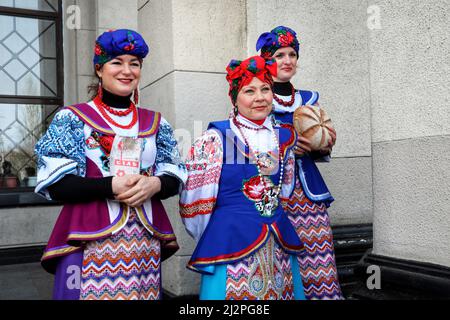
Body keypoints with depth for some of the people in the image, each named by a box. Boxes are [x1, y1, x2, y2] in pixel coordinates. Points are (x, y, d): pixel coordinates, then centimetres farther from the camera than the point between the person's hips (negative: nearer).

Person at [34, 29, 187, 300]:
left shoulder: (156, 123, 12)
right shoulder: (71, 119, 1)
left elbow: (175, 179, 10)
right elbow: (55, 185, -6)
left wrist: (154, 184, -13)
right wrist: (112, 186, -19)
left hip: (145, 241, 3)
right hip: (90, 241, -3)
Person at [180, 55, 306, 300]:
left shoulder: (283, 137, 7)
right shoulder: (216, 138, -10)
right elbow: (195, 199, -7)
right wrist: (210, 240, 4)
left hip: (279, 245, 6)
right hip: (231, 242, -5)